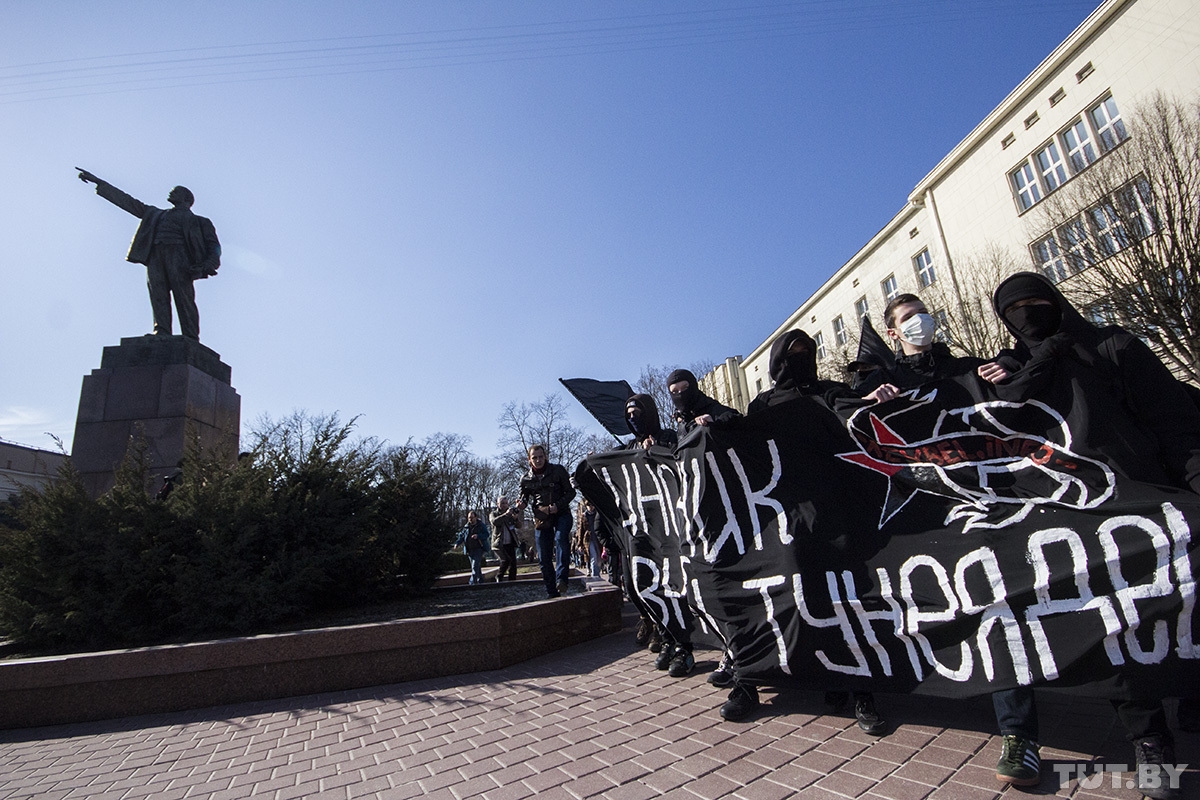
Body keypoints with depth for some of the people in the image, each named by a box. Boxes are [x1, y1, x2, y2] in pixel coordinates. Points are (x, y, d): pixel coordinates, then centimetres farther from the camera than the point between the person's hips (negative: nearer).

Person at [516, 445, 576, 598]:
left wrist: (558, 506, -16)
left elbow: (571, 492, -1)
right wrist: (521, 505, -8)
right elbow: (524, 497, 17)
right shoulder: (526, 479, 4)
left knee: (561, 537, -33)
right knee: (544, 558, 1)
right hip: (541, 518, 3)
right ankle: (552, 593, 12)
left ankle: (561, 578, -32)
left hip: (561, 514, -3)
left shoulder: (558, 470, -2)